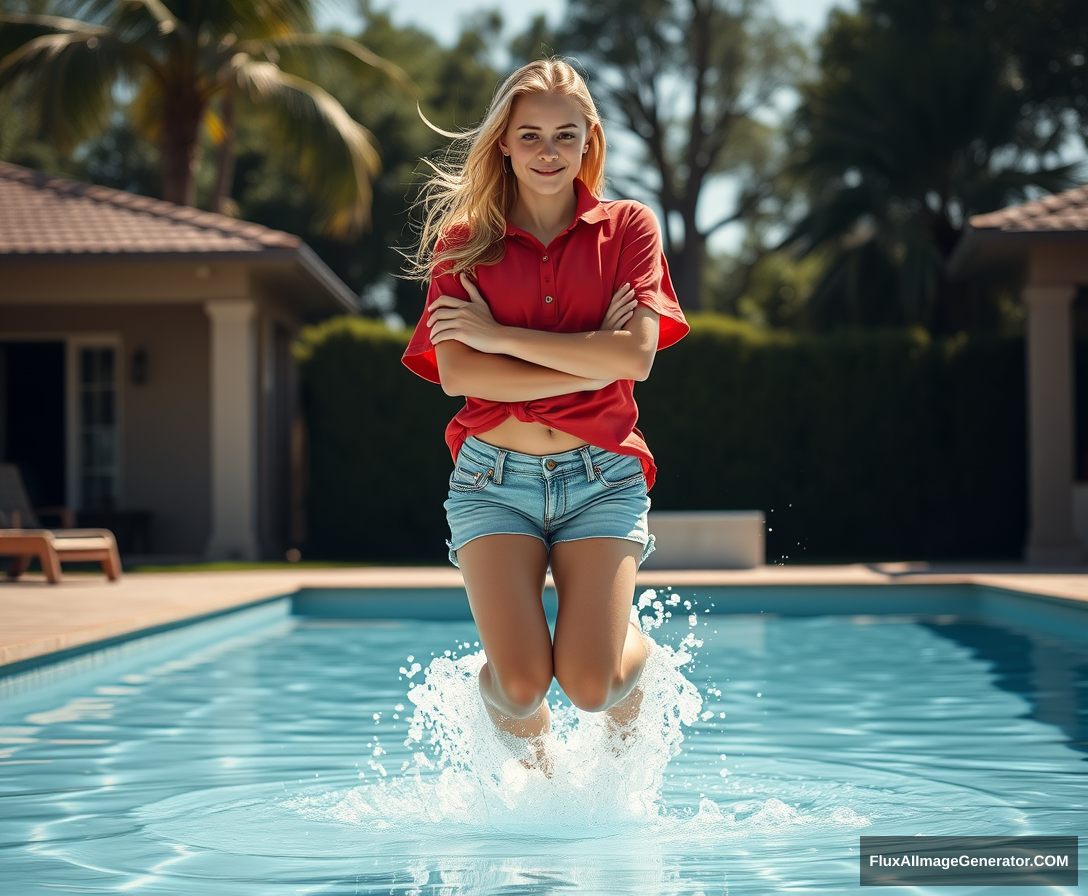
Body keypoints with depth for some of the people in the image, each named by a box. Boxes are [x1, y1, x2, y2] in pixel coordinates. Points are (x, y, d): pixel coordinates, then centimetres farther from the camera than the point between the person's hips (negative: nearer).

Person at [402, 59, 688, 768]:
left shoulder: (628, 227, 5)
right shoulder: (463, 240, 6)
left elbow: (635, 357, -10)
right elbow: (456, 372, -8)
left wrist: (499, 335, -9)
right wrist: (589, 364, -13)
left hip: (600, 474, 0)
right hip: (495, 475, 0)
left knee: (588, 683, -14)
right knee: (522, 684, -15)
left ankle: (636, 650, 24)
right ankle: (529, 748, 23)